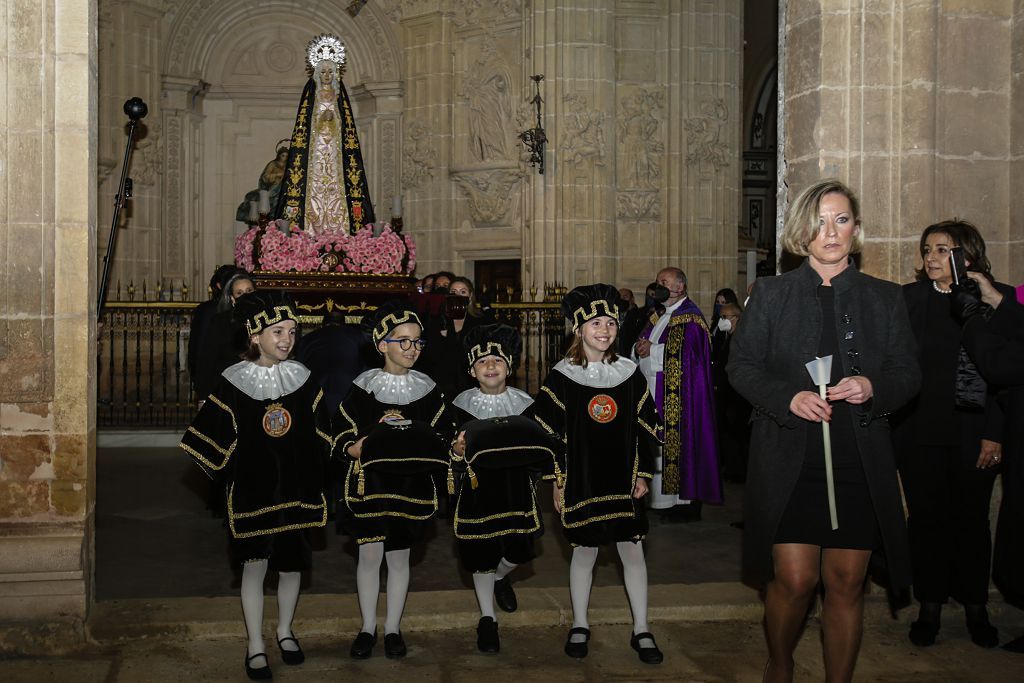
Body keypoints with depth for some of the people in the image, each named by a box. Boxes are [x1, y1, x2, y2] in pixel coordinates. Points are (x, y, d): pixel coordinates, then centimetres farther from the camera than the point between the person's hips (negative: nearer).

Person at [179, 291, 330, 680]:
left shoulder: (301, 377, 1)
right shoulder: (234, 381, -8)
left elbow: (319, 434, 8)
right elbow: (214, 437, -3)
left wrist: (314, 478, 4)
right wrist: (229, 477, -3)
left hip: (295, 488, 3)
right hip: (252, 491, -3)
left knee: (292, 563, 12)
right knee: (255, 565, 4)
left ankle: (284, 631, 34)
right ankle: (255, 647, 17)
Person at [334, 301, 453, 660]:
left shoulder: (427, 389, 3)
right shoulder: (364, 387, -2)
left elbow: (443, 438, 5)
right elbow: (342, 438, -2)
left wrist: (426, 448, -15)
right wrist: (357, 449, -22)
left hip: (412, 485, 1)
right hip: (369, 484, -1)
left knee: (399, 557, 10)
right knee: (370, 554, 3)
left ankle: (393, 628, 23)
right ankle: (368, 627, 20)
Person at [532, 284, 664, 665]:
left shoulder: (629, 372, 3)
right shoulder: (562, 376, -4)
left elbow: (646, 426, 8)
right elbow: (547, 431, -2)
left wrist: (643, 473, 4)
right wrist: (557, 479, -4)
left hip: (622, 479, 2)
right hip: (581, 480, -2)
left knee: (632, 550, 3)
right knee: (584, 550, 7)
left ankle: (641, 631, 15)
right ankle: (580, 626, 24)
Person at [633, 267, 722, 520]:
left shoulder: (690, 317, -8)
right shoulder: (658, 316, 19)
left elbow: (687, 352, -21)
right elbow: (639, 347, 18)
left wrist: (652, 350, -15)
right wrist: (639, 348, -5)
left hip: (678, 395, -8)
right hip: (653, 391, 8)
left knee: (677, 442, -7)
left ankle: (686, 501, -1)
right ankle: (662, 499, 14)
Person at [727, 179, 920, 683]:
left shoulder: (884, 298, 9)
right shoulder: (771, 293, 4)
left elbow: (908, 374, 8)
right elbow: (740, 365, 2)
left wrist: (874, 388, -15)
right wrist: (787, 397, -16)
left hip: (860, 465, 2)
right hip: (789, 461, -2)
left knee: (846, 584, 5)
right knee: (794, 580, -5)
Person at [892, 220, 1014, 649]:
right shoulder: (908, 298, 3)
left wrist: (994, 434, -8)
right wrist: (894, 427, -5)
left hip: (973, 433, -1)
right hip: (920, 432, 1)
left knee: (971, 518, 9)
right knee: (926, 517, 7)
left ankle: (976, 608, 22)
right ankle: (930, 607, 18)